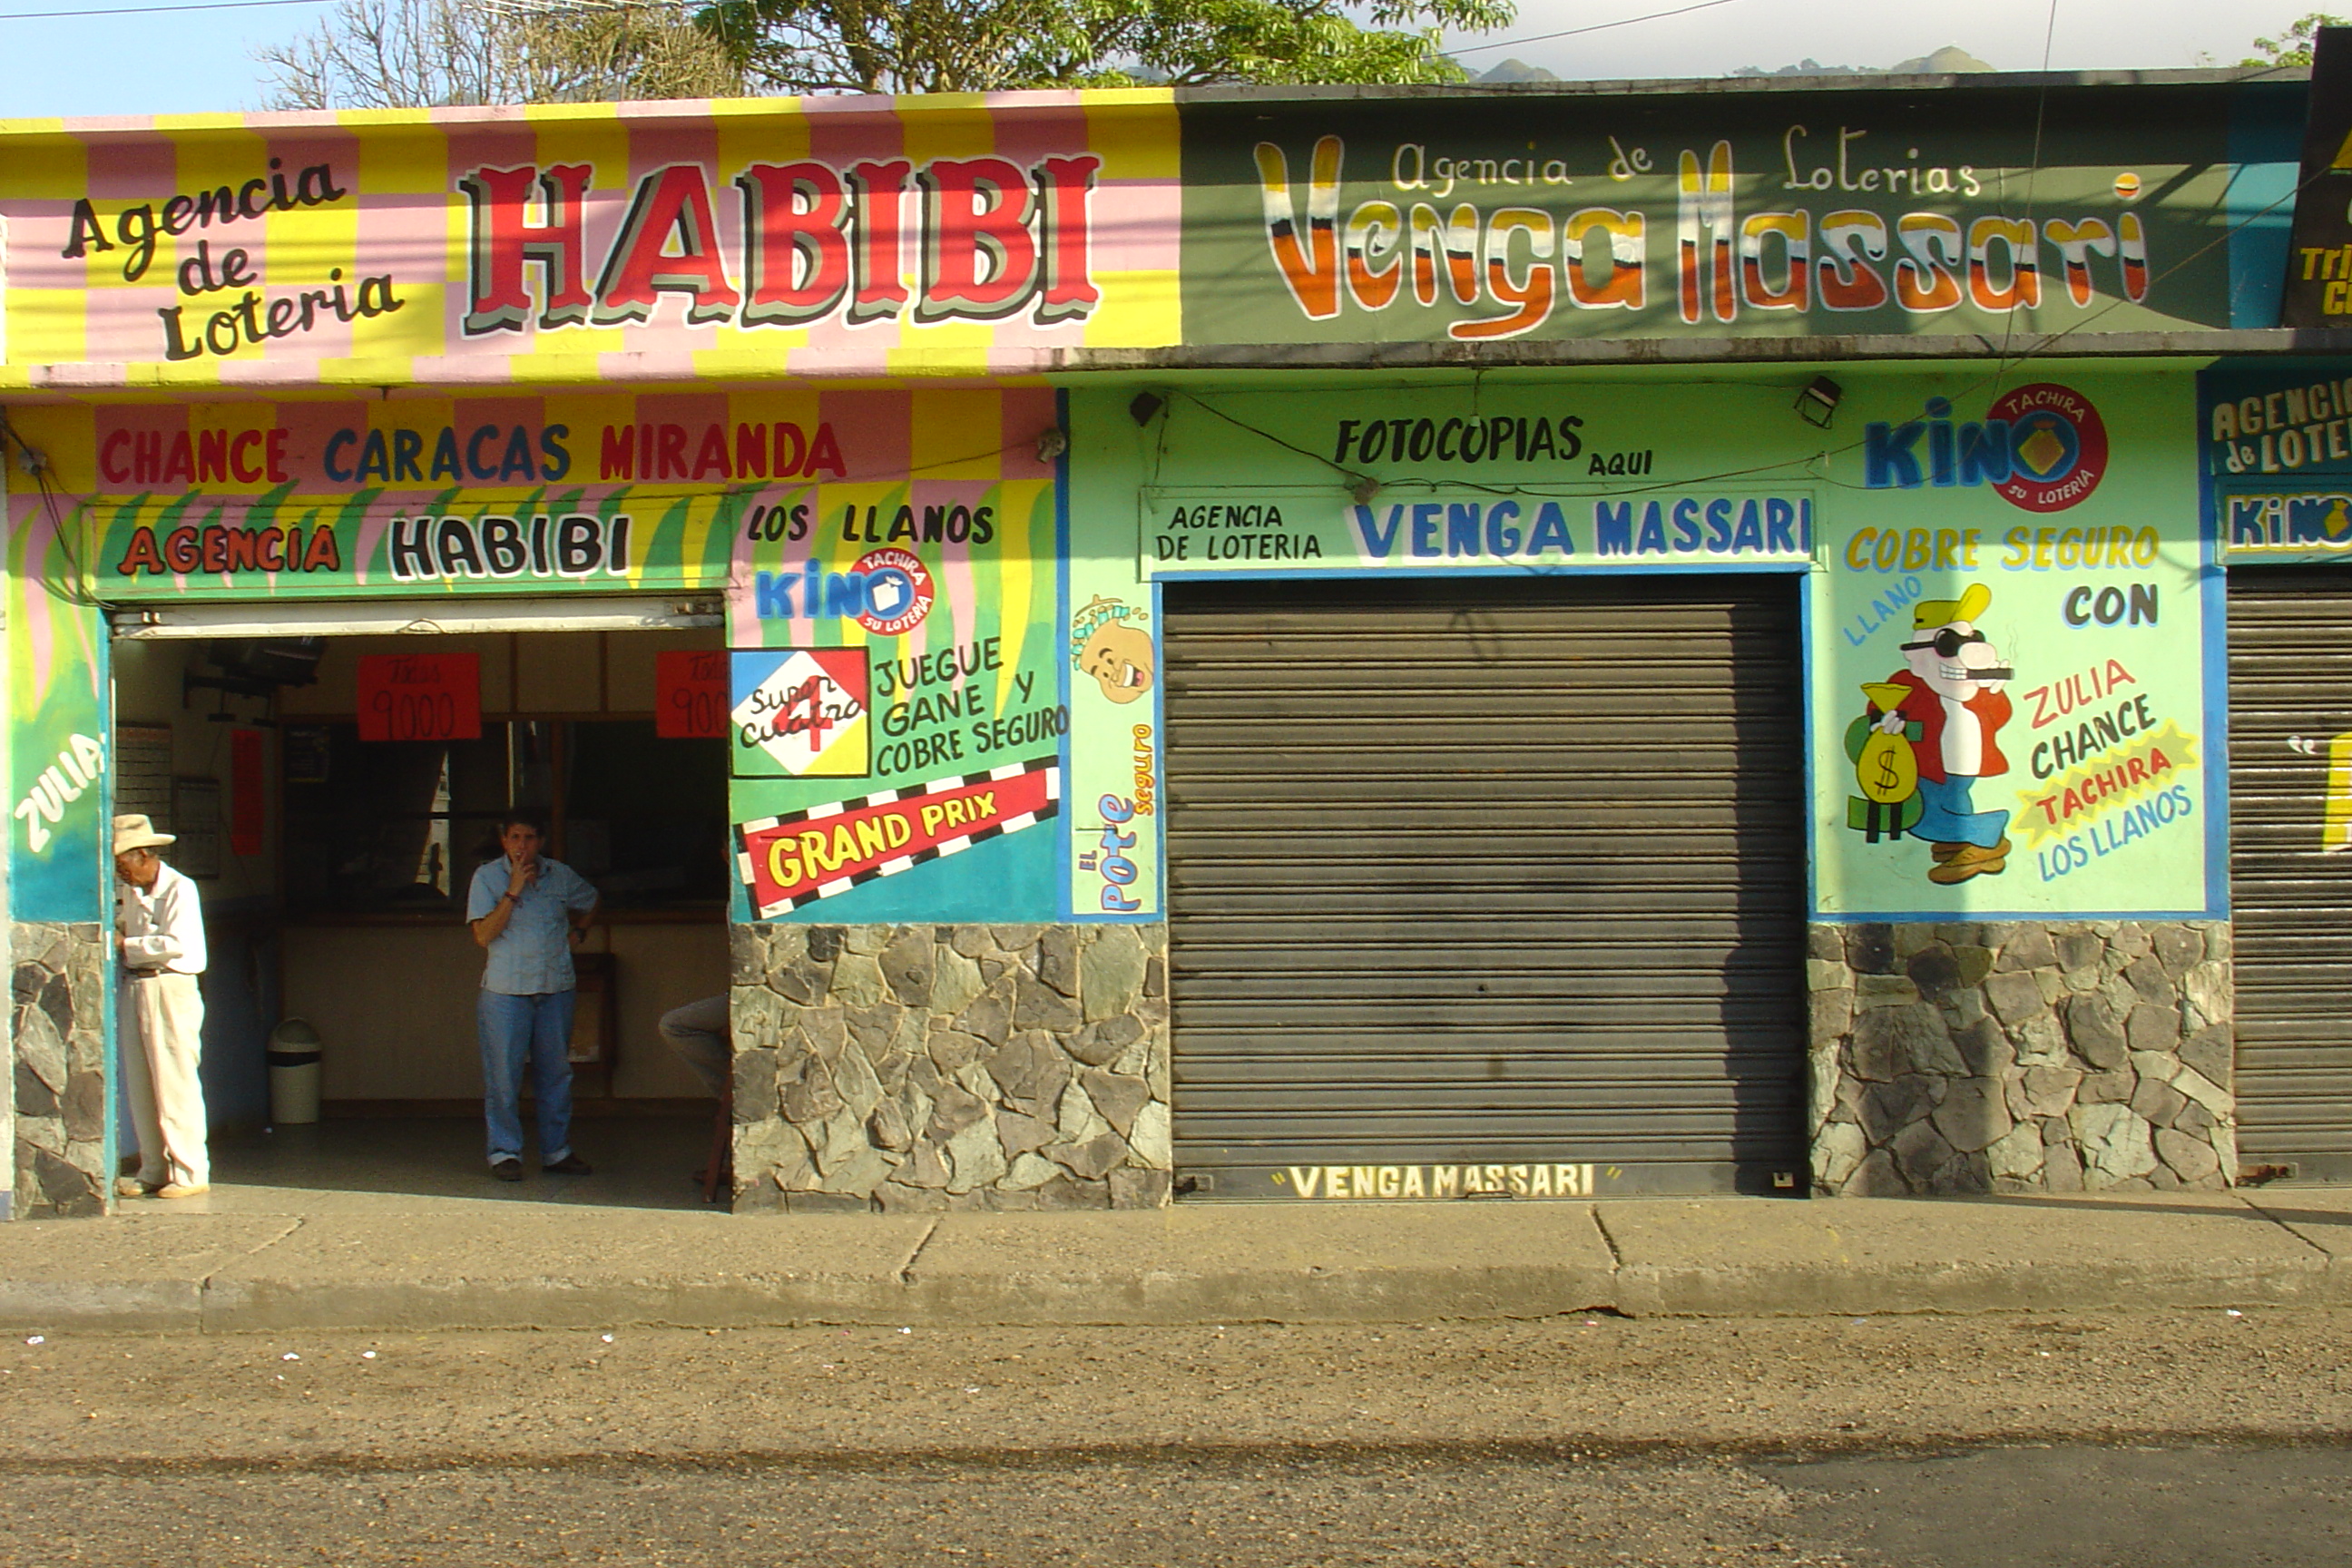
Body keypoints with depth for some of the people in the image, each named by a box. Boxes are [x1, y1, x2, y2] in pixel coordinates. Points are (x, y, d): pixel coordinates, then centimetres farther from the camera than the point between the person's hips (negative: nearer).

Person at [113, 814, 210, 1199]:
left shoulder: (180, 889, -9)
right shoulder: (126, 891, 14)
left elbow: (176, 943, -19)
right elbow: (120, 931, 30)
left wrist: (126, 945, -13)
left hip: (170, 990, -8)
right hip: (133, 989, 8)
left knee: (175, 1083, -7)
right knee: (139, 1085, 7)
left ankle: (190, 1172, -2)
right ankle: (153, 1171, 13)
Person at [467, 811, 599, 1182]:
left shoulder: (560, 875, 9)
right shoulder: (487, 877, -1)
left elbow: (590, 901, 30)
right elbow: (483, 934, -11)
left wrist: (576, 931, 14)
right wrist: (513, 891, -14)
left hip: (556, 988, 3)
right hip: (506, 989, -3)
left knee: (556, 1074, 8)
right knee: (503, 1075, -3)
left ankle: (556, 1152, 16)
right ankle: (505, 1153, 6)